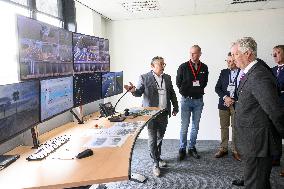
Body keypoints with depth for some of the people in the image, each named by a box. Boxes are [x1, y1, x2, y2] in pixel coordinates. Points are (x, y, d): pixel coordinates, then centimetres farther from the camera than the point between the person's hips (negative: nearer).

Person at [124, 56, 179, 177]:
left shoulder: (167, 78, 10)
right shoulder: (144, 78, -4)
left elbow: (172, 93, 15)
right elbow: (139, 93, -6)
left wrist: (175, 107, 15)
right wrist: (133, 90, -28)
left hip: (164, 113, 5)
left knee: (160, 137, 16)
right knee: (152, 139, 0)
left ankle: (157, 157, 36)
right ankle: (155, 163, 14)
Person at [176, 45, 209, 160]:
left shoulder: (204, 68, 4)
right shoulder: (183, 67, -5)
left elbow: (205, 82, 15)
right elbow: (178, 82, 2)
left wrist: (199, 90, 6)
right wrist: (186, 93, 2)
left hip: (198, 100, 3)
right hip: (186, 99, -3)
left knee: (196, 126, 10)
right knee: (184, 126, 0)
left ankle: (192, 148, 23)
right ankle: (182, 149, 13)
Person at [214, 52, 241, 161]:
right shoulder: (223, 72, 8)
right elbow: (217, 88, 6)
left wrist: (233, 101, -11)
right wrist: (225, 97, -9)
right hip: (224, 104, 3)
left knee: (235, 128, 4)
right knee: (224, 127, 9)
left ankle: (235, 150, 15)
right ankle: (223, 149, 19)